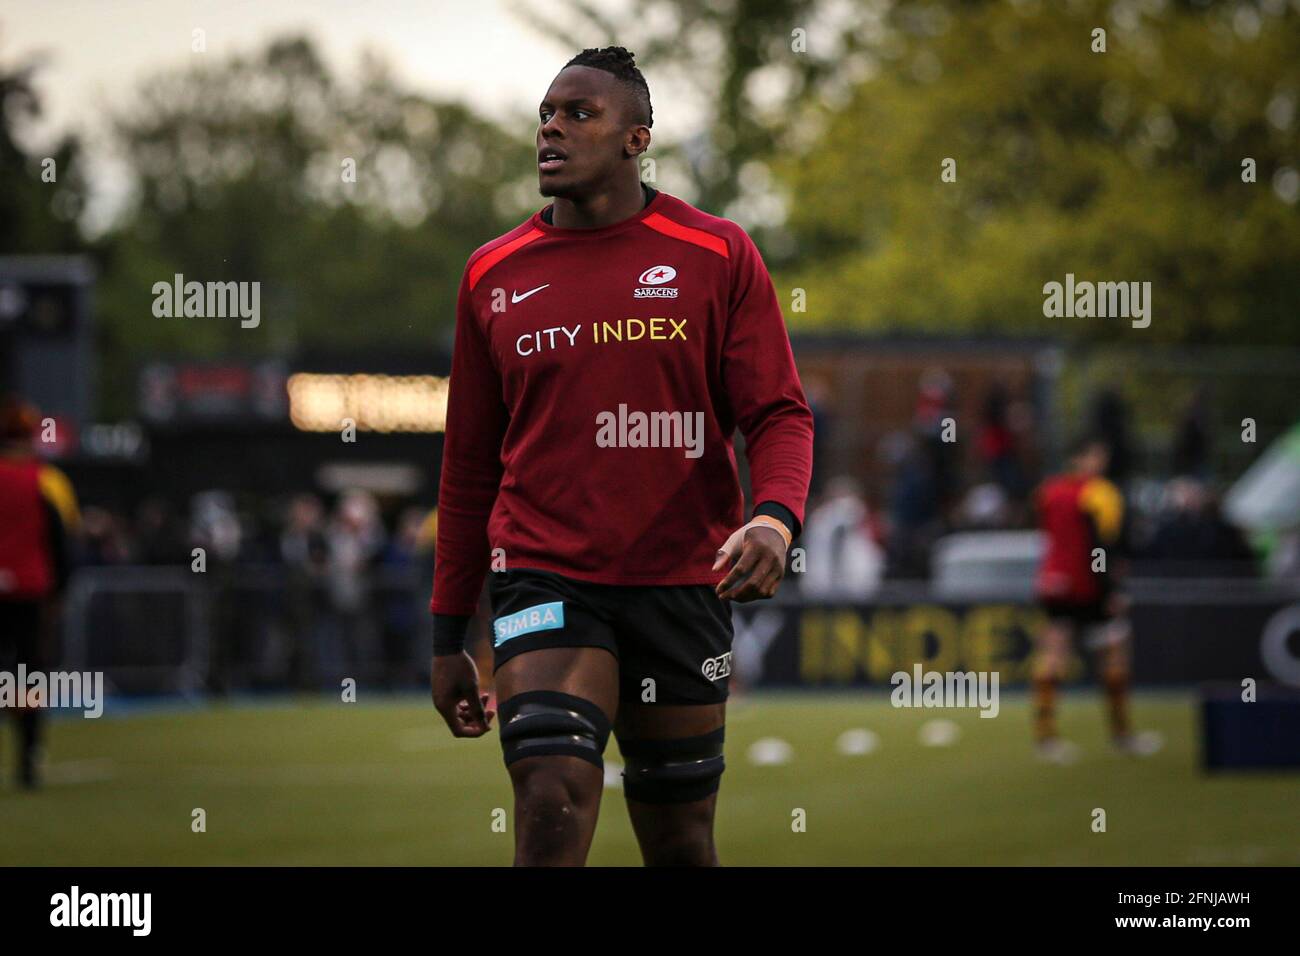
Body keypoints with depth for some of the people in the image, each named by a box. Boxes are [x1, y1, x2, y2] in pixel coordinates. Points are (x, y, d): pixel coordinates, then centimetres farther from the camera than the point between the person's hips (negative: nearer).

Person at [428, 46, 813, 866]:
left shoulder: (716, 255, 2)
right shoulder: (494, 275, 8)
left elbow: (779, 414, 1)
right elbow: (470, 466, 15)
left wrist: (775, 518, -21)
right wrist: (448, 635, 15)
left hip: (683, 580, 0)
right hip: (545, 576, 0)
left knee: (680, 842, 8)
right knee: (552, 805, -20)